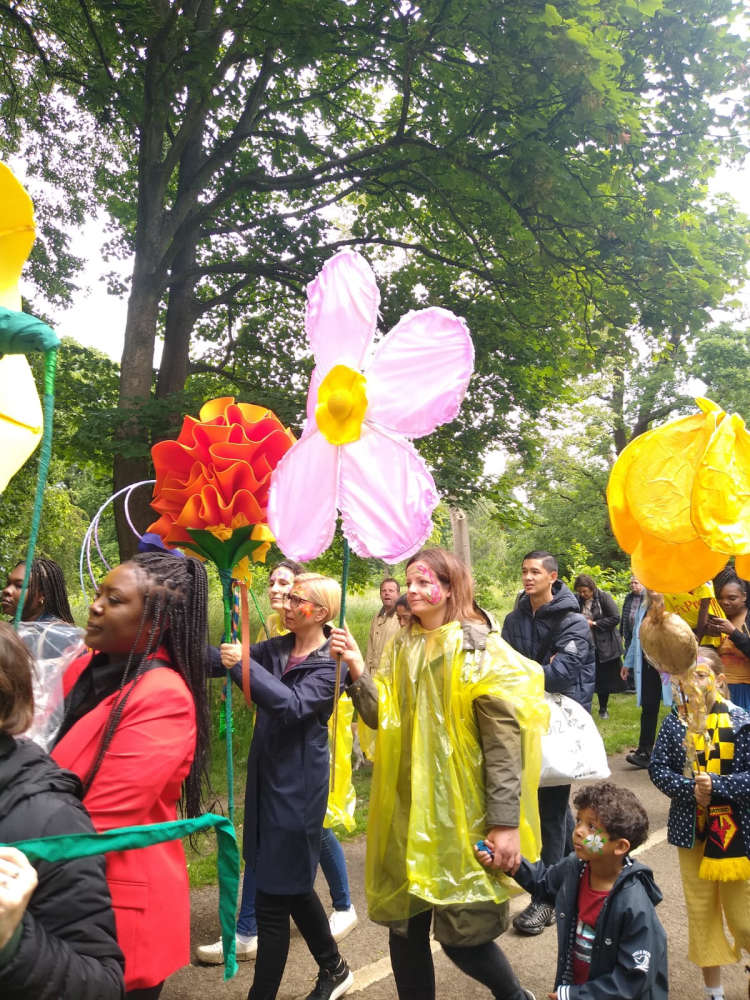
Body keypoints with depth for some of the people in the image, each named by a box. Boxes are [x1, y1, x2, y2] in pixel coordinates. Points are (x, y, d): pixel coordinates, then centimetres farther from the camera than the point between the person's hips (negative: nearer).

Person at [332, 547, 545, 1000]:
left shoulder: (482, 651, -10)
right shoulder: (403, 647, 8)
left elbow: (505, 745, -13)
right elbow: (384, 718, 3)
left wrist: (506, 823, -16)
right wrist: (358, 669, -10)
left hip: (462, 812, -5)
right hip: (408, 809, 5)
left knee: (462, 935, 4)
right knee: (405, 926, 10)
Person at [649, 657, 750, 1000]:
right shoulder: (674, 722, -3)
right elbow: (657, 768, -3)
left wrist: (716, 785, -23)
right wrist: (690, 789, -17)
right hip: (692, 830, 3)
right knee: (701, 912, 13)